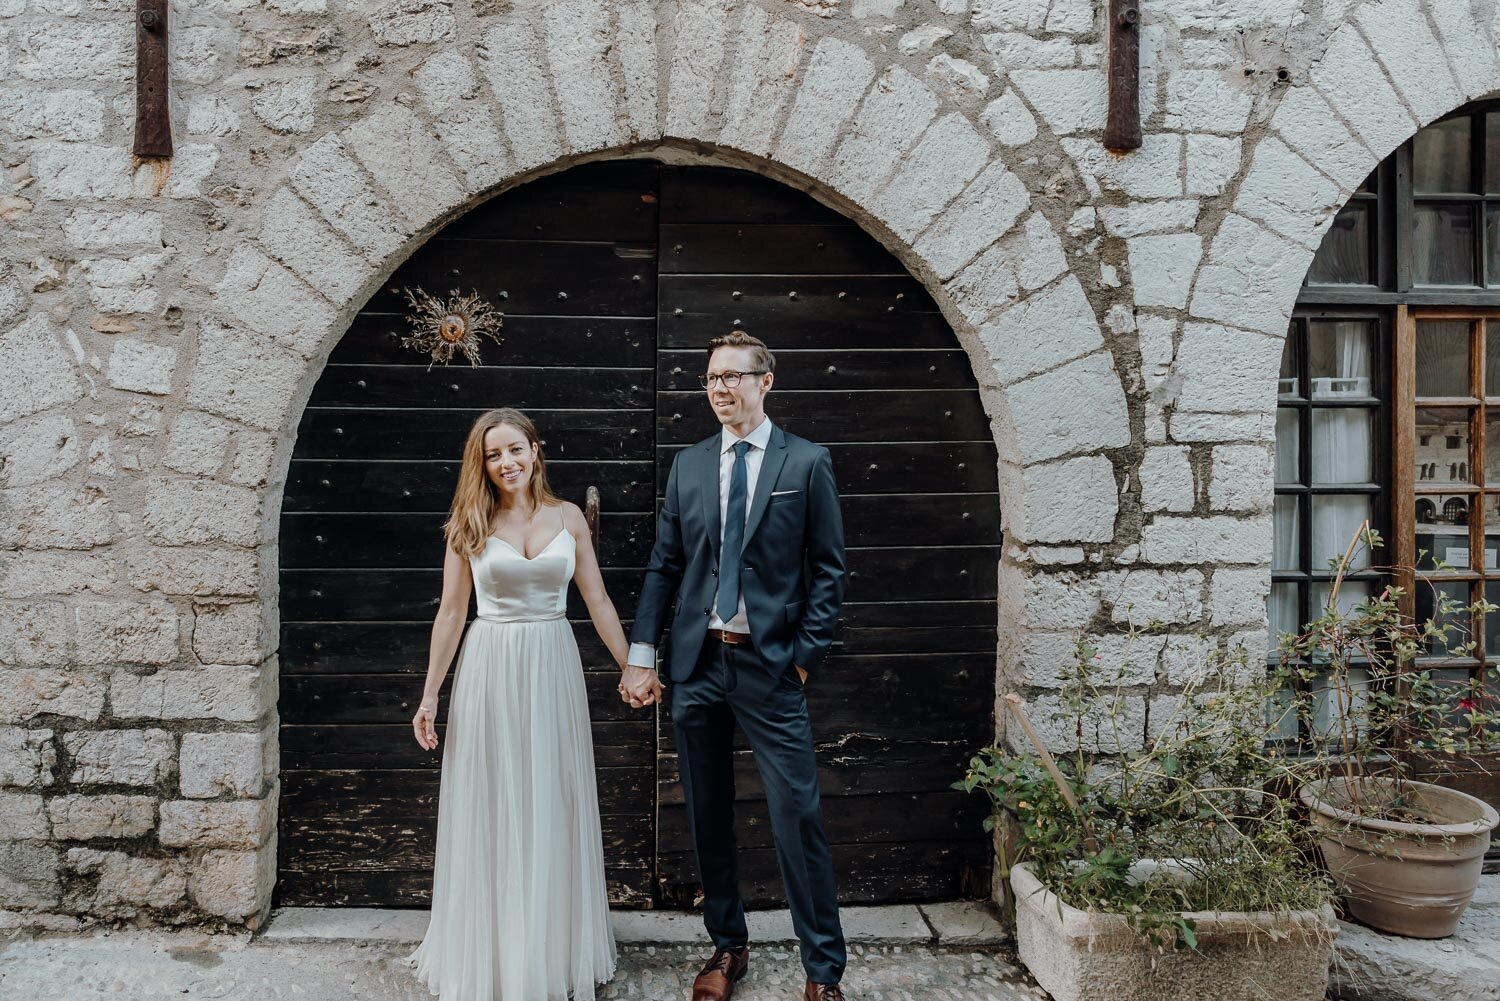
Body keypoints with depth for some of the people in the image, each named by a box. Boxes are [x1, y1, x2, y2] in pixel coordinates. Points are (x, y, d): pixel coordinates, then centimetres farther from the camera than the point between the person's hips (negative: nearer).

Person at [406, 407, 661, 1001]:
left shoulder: (568, 518, 4)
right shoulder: (469, 525, 0)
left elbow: (598, 601, 6)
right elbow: (451, 613, 2)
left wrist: (631, 668, 4)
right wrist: (429, 695, 0)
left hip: (553, 668, 1)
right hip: (490, 669, -1)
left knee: (553, 810, 9)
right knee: (491, 811, 7)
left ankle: (555, 951, 27)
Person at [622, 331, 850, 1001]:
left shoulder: (807, 463, 0)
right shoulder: (688, 465, 9)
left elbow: (827, 570, 0)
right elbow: (663, 567, 9)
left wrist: (806, 656, -7)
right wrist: (641, 655, 3)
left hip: (770, 665, -3)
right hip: (697, 666, 4)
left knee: (797, 817, -2)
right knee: (708, 819, 12)